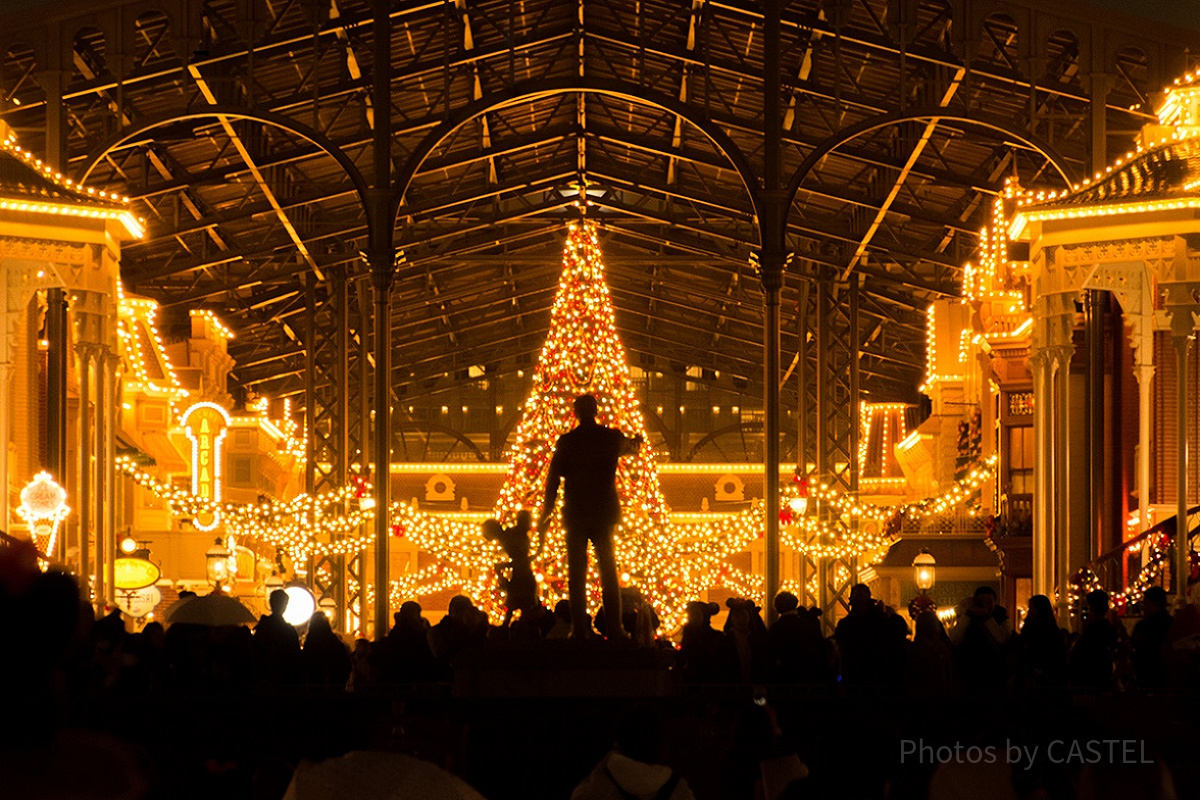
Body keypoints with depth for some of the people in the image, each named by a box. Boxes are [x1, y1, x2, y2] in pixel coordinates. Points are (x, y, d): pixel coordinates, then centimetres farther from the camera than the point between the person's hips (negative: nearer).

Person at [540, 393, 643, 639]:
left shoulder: (566, 441, -5)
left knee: (576, 573, 1)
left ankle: (579, 629, -5)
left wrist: (545, 517, 0)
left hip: (575, 514, -1)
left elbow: (553, 481, -7)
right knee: (608, 569, 8)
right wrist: (637, 440, 51)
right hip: (604, 512, 1)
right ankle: (614, 626, 1)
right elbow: (630, 447, 26)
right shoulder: (612, 437, 1)